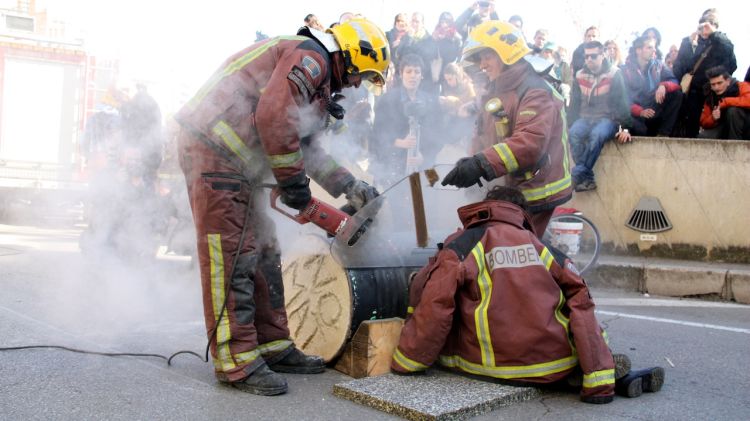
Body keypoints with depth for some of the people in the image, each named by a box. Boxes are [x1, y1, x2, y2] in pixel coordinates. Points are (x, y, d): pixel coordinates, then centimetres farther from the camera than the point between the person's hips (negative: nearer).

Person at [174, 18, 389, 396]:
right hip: (215, 152, -11)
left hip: (236, 163, 11)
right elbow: (274, 116, -24)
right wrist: (293, 180, -15)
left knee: (262, 255, 11)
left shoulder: (317, 80, 23)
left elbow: (307, 148, 25)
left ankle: (272, 346, 18)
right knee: (232, 259, -9)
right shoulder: (309, 57, -9)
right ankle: (236, 362, -4)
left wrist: (350, 188, 21)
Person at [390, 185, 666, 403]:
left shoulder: (460, 247, 1)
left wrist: (405, 364, 1)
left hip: (497, 368, -6)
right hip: (559, 365, 6)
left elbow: (434, 309, -9)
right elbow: (581, 303, 3)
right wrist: (599, 381, 3)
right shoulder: (543, 247, 10)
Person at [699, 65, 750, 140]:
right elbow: (704, 122, 4)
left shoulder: (741, 87, -11)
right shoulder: (710, 98, 2)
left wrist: (725, 102, -25)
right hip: (726, 130, 4)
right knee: (703, 137, -21)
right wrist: (713, 118, -19)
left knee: (733, 110, -31)